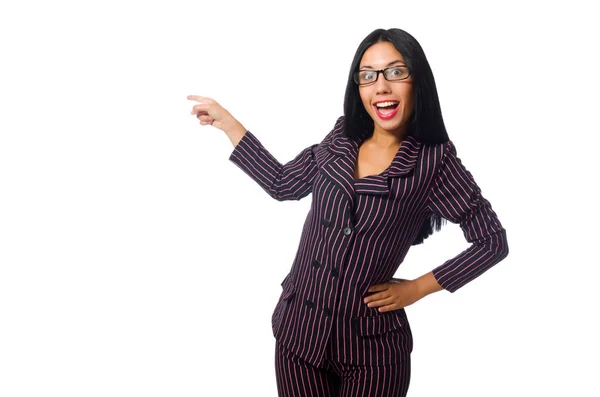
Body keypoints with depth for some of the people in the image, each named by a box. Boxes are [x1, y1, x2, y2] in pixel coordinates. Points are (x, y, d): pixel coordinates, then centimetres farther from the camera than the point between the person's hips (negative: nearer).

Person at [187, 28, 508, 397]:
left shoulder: (435, 161, -11)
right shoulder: (341, 139, 2)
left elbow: (493, 241, -5)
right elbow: (283, 184, 13)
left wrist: (416, 288, -6)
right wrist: (227, 122, 14)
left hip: (371, 343, -4)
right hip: (297, 329, 4)